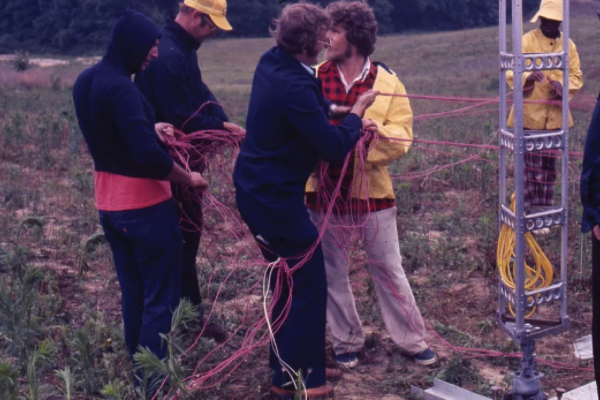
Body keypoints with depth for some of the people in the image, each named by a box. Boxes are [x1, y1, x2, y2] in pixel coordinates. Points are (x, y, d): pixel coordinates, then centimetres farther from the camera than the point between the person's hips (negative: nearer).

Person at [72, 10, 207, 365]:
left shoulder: (86, 81, 7)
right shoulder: (121, 87, -22)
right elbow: (148, 156, -27)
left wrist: (149, 128, 16)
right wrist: (189, 178, -13)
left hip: (109, 205, 9)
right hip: (144, 205, -9)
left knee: (133, 294, 18)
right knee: (161, 298, 1)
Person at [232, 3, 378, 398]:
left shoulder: (271, 62, 3)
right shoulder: (295, 86, -26)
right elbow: (334, 148, -20)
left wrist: (346, 117, 4)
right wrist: (356, 114, -4)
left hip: (256, 190, 10)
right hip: (277, 198, -10)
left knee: (287, 279, 21)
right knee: (309, 286, 2)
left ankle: (284, 363, 35)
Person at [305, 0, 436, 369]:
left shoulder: (387, 82, -6)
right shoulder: (315, 78, -1)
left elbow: (400, 138, -12)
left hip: (372, 191, -1)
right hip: (325, 191, 2)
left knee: (389, 269, 9)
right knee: (333, 272, 12)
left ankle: (412, 340, 24)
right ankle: (347, 342, 29)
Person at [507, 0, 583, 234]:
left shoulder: (568, 45, 5)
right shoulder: (527, 41, -6)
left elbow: (576, 76, 7)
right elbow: (511, 74, -11)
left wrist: (563, 86, -16)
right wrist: (528, 76, -33)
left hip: (554, 114, 4)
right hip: (530, 113, -4)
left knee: (548, 165, 12)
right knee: (531, 165, -2)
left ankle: (543, 211, 23)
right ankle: (532, 213, 6)